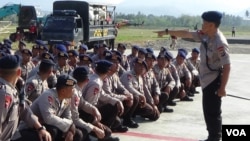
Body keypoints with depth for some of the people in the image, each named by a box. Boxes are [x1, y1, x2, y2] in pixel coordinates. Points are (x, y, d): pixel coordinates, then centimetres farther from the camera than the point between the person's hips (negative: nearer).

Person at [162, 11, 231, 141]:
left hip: (214, 81, -9)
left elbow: (227, 66, -23)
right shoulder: (205, 35, 1)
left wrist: (222, 88, -22)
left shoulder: (220, 43, -24)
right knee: (208, 110, 18)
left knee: (213, 112, 0)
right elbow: (186, 34, 12)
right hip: (206, 80, 9)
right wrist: (167, 31, 15)